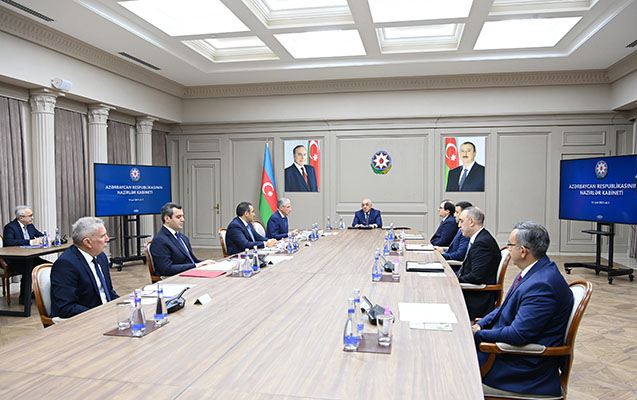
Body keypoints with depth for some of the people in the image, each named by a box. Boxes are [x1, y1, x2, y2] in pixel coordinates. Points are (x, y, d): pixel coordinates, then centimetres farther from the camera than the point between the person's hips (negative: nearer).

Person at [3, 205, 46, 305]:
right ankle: (24, 298, -18)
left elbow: (41, 235, 21)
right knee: (28, 268, -34)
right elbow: (9, 242, -29)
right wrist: (30, 242, -32)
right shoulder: (10, 227, -12)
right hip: (14, 261, -7)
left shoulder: (30, 226, 11)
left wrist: (40, 239, -5)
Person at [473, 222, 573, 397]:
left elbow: (518, 335, -29)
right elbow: (506, 307, 13)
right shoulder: (536, 271, 4)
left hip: (529, 364, -10)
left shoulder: (542, 286, -29)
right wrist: (480, 324, 1)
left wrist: (478, 334, -17)